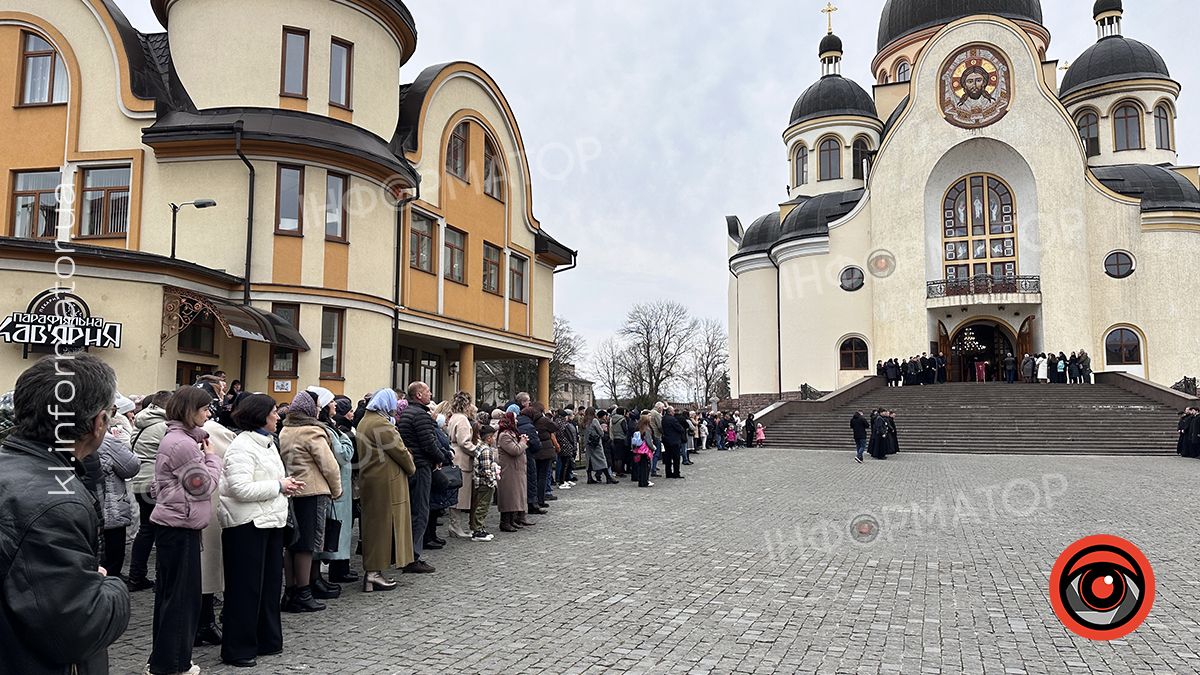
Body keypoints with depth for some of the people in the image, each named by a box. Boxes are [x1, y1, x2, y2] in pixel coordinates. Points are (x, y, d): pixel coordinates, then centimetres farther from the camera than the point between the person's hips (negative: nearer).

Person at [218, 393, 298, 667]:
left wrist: (287, 486, 7)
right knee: (246, 588, 0)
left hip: (270, 520, 9)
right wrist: (279, 486, -17)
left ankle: (267, 640, 27)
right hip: (247, 524, -9)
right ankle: (238, 649, 11)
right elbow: (241, 488, -24)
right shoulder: (242, 447, -15)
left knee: (270, 582, 15)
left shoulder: (267, 443, 15)